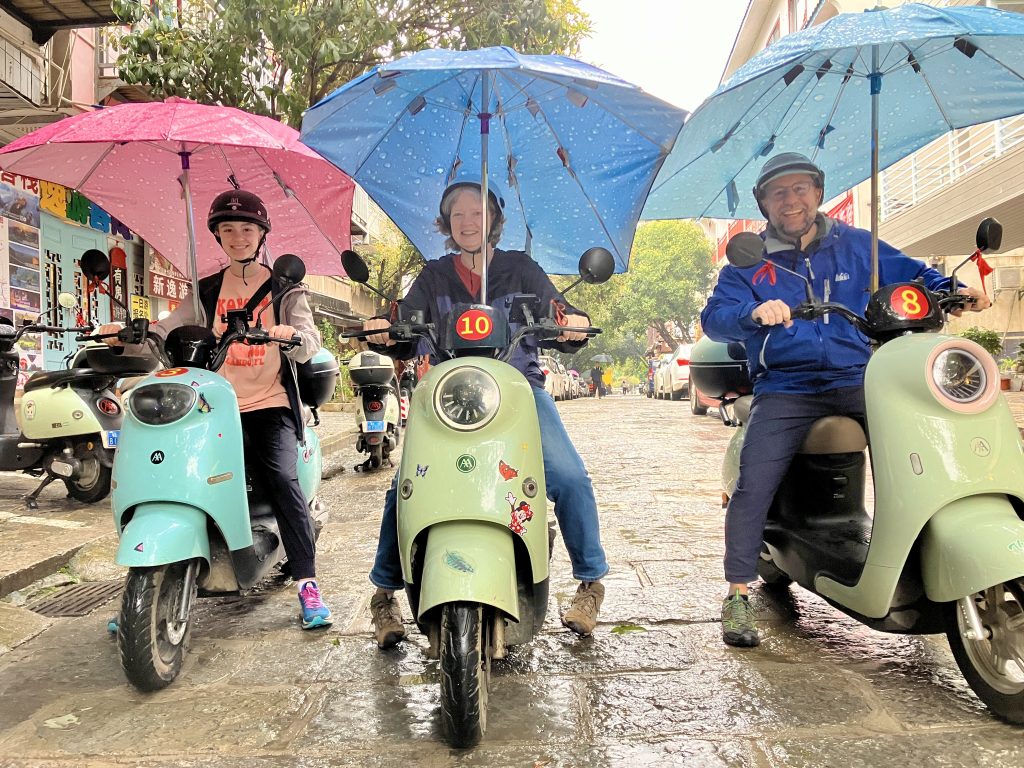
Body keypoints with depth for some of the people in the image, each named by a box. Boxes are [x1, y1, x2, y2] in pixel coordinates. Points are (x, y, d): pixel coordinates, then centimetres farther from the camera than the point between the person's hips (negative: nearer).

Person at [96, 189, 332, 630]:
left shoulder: (284, 287, 9)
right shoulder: (207, 291, 17)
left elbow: (309, 345, -3)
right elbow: (167, 331, 3)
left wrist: (291, 334, -26)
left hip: (270, 404, -3)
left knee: (282, 478, -25)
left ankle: (307, 583, -19)